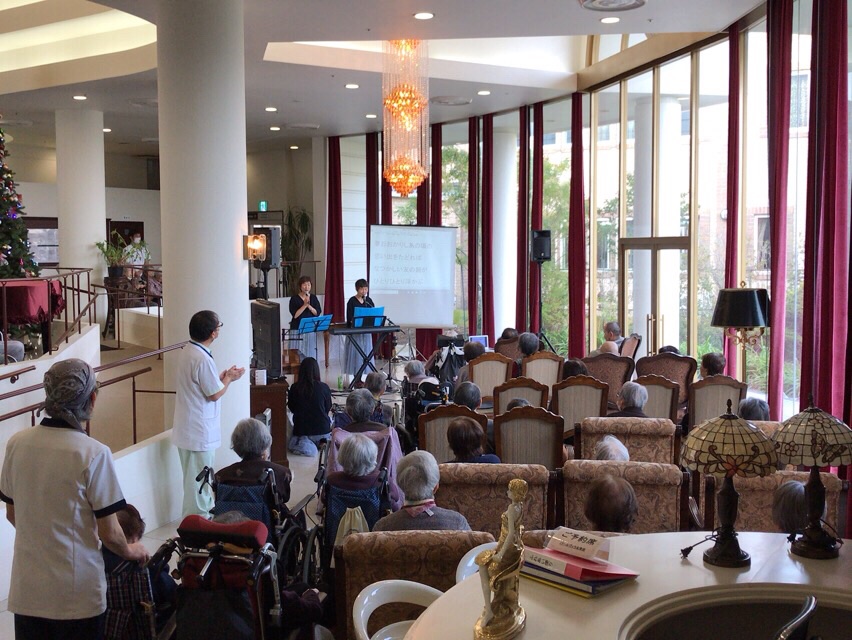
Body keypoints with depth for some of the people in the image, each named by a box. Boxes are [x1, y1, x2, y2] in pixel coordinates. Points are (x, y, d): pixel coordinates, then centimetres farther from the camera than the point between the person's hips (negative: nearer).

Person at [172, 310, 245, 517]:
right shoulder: (202, 359, -24)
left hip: (187, 428, 10)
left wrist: (222, 377, 13)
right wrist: (229, 379, -1)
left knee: (195, 477, 20)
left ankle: (206, 509, 34)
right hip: (200, 431, -10)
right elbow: (215, 394, -17)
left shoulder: (186, 352, 6)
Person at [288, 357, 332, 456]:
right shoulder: (324, 387, -14)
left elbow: (291, 408, 6)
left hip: (301, 430, -2)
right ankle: (322, 441, 14)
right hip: (322, 430, 2)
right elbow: (328, 409, 3)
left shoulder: (294, 388, -11)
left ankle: (304, 443, 2)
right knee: (331, 421, 36)